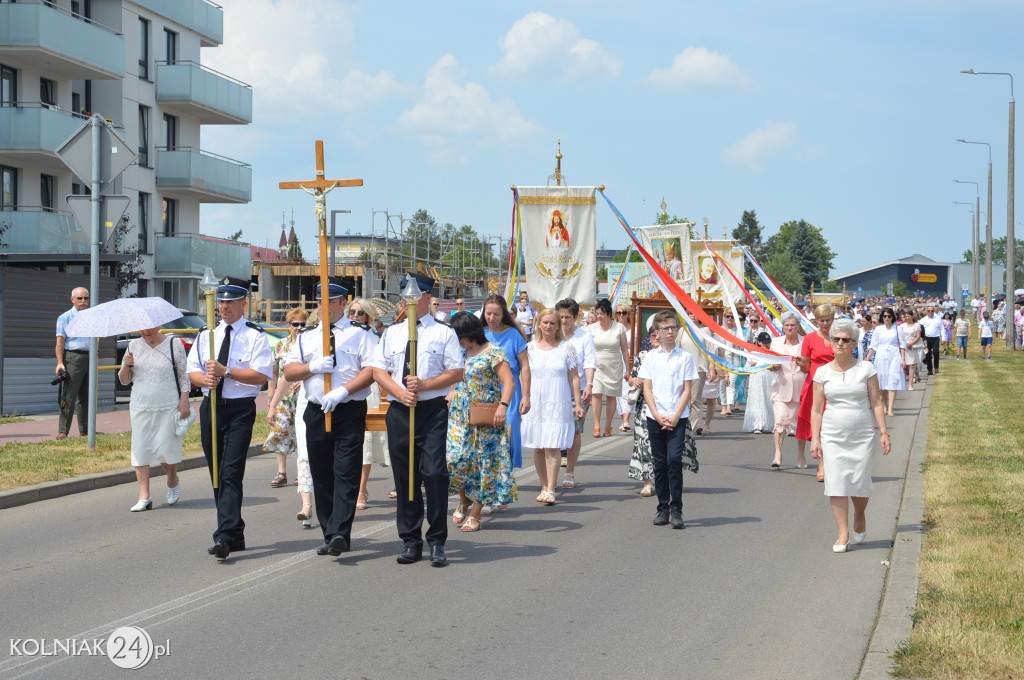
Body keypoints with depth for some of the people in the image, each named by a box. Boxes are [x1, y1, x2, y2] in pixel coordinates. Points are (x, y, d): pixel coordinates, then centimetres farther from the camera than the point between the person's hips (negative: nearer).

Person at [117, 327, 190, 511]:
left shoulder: (174, 345, 2)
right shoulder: (133, 346, 10)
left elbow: (184, 376, 3)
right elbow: (123, 380, 14)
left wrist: (184, 403, -5)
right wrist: (126, 366, -7)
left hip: (168, 407, -3)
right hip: (140, 408, 3)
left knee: (165, 448, -2)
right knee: (140, 451, -5)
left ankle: (173, 482, 28)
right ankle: (144, 497, -3)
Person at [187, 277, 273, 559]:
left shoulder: (256, 336, -2)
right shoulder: (206, 336, 14)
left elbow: (261, 375, -12)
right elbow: (192, 371, 9)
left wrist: (226, 372, -18)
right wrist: (206, 379, -13)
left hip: (240, 410, -6)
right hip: (210, 406, 6)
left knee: (231, 473, -15)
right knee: (216, 474, 10)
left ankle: (225, 537, -20)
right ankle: (235, 535, 20)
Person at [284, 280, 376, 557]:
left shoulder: (360, 333, 3)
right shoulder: (306, 336, 17)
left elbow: (372, 370, -8)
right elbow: (289, 372, 11)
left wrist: (342, 392, -19)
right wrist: (313, 367, -9)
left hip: (350, 412, -5)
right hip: (316, 412, 5)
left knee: (346, 473, -12)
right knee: (321, 475, 6)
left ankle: (340, 533, -18)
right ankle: (329, 535, 12)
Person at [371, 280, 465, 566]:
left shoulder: (444, 333, 4)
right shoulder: (391, 333, 15)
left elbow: (457, 372, -2)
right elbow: (378, 371, 10)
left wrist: (424, 385, -13)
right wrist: (400, 392, -8)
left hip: (432, 410, -4)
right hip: (399, 410, 4)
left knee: (434, 473, -12)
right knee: (404, 477, 5)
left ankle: (437, 542, -3)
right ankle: (410, 542, 14)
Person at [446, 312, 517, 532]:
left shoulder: (492, 353, -7)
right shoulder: (460, 353, 13)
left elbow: (509, 382, -14)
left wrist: (503, 406, -26)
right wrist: (447, 401, 14)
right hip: (459, 415, 6)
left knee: (483, 461, -2)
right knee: (454, 457, -6)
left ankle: (475, 515, 4)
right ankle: (464, 500, 18)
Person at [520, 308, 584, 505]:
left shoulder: (566, 347, 4)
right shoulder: (531, 347, 8)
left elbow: (574, 377, 5)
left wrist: (578, 404, 2)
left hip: (558, 403, -2)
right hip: (535, 403, 2)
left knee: (552, 447, -10)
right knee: (538, 448, 3)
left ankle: (550, 491, -11)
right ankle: (544, 487, 14)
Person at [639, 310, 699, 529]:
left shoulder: (685, 357, 3)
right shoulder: (651, 357, 6)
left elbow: (687, 390, 0)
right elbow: (647, 388, 3)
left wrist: (675, 416, -9)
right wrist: (657, 415, -8)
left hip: (677, 418, -2)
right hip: (655, 417, 2)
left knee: (674, 460, -12)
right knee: (659, 463, 5)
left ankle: (676, 510, -8)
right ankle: (663, 508, 12)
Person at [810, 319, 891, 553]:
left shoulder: (865, 369, 1)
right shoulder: (823, 372, 4)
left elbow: (876, 403, 2)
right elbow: (816, 409, 6)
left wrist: (883, 432, -3)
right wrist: (815, 438, -1)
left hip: (862, 435, -1)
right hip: (833, 436, 1)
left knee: (860, 482, 0)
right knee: (836, 482, -6)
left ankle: (859, 518, 31)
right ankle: (842, 535, 2)